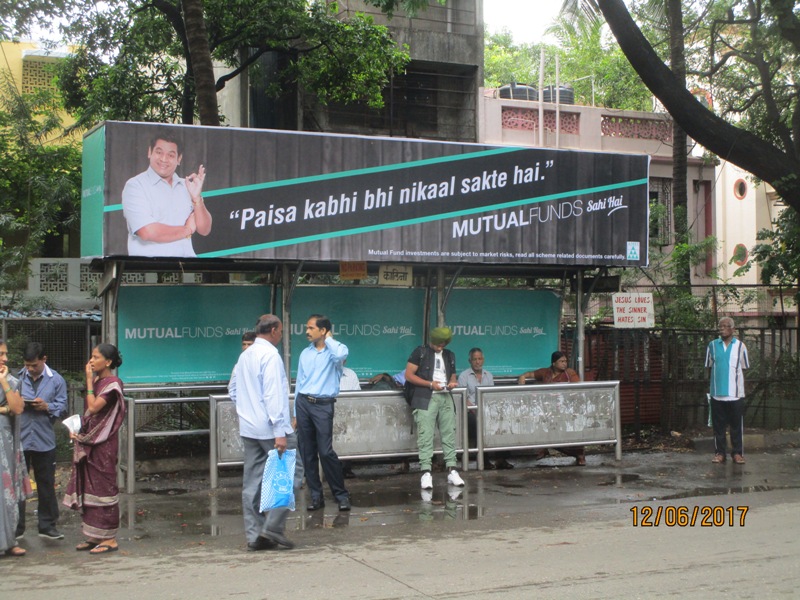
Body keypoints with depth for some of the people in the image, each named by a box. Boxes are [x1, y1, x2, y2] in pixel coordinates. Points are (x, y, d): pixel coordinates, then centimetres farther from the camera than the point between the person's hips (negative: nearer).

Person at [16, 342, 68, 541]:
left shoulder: (56, 380, 1)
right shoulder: (17, 378, 3)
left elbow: (62, 407, 0)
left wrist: (47, 407, -18)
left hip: (44, 441, 0)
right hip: (19, 440, 0)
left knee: (46, 484, 9)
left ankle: (47, 525, 20)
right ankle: (16, 527, 13)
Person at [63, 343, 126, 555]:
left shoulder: (112, 383, -12)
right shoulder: (96, 380, 12)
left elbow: (93, 407, -23)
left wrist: (89, 380, -17)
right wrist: (77, 429, 3)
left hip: (103, 443, -9)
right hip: (89, 441, 9)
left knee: (103, 487, -4)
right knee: (88, 486, 10)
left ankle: (109, 539, 2)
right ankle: (94, 536, 18)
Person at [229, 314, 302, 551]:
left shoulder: (244, 356, 13)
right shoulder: (270, 355, -13)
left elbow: (233, 389, 21)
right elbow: (273, 395, -20)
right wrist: (280, 432, -22)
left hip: (249, 428, 8)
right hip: (269, 428, -8)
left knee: (252, 482, 8)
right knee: (291, 471, 2)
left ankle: (254, 535, 11)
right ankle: (274, 525, -6)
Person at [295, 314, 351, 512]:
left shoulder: (335, 350, -3)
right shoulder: (305, 353, 12)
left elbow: (341, 355, -30)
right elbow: (299, 382, 14)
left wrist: (329, 339, -11)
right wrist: (295, 414, 13)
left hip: (323, 405, -5)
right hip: (303, 403, 5)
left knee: (326, 452, -10)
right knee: (307, 453, 6)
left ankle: (341, 494, 2)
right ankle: (316, 495, 14)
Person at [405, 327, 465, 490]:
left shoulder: (449, 355, 19)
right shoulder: (420, 352, 4)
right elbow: (408, 375, -2)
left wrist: (452, 383, 3)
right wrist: (430, 384, -11)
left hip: (446, 398, 5)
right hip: (426, 398, -5)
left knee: (449, 434, 1)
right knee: (425, 435, -10)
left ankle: (451, 471, 3)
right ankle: (426, 473, -13)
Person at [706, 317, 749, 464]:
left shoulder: (740, 346, 1)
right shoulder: (712, 345, 5)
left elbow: (744, 368, 7)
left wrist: (738, 384, 3)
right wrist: (713, 383, 9)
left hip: (735, 393, -1)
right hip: (717, 393, 1)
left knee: (737, 425, 4)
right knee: (718, 425, 5)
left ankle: (737, 452, 12)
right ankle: (719, 452, 12)